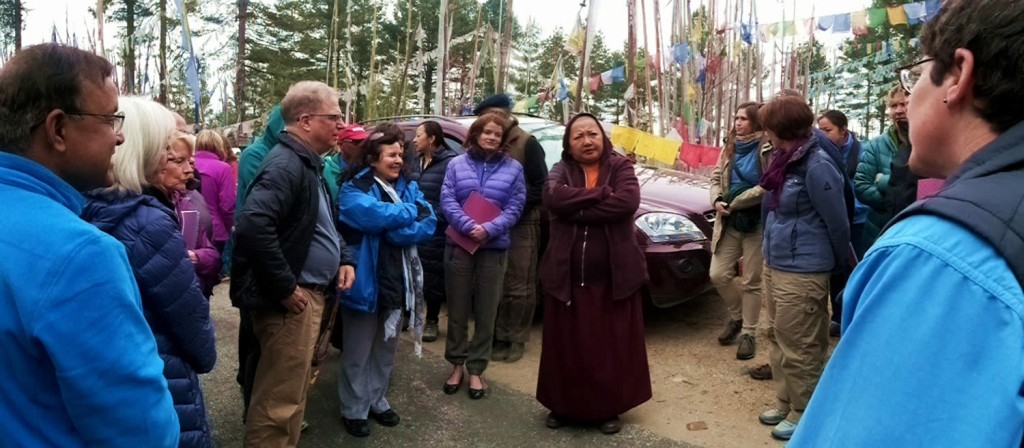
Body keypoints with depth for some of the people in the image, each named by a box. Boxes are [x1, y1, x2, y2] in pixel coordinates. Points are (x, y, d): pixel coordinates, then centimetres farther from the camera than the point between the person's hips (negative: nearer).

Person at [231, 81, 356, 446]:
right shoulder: (286, 164, -19)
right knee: (280, 396, 0)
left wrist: (344, 258, 10)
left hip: (310, 293, 11)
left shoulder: (309, 164, 14)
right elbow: (253, 226, -32)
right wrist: (284, 287, -25)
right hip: (292, 299, -11)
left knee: (292, 389, 23)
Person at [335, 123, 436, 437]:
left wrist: (394, 232, -21)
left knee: (386, 348, 19)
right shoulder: (354, 189, -10)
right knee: (358, 352, 9)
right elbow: (373, 214, -30)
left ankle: (377, 400, 37)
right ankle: (354, 409, 25)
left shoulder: (408, 186, 7)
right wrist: (411, 211, -16)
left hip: (396, 281, 6)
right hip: (365, 282, -6)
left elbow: (429, 223, -6)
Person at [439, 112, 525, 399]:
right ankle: (457, 364, 25)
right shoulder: (456, 164, 5)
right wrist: (469, 227, -20)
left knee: (486, 313, 6)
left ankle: (476, 369, 19)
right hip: (459, 245, 0)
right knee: (458, 310, 9)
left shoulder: (513, 168, 4)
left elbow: (515, 208, -3)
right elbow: (447, 201, -4)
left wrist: (489, 229, -19)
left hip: (494, 248, 0)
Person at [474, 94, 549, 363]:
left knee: (519, 286, -1)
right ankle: (497, 336, 19)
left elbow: (540, 185, -10)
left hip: (521, 225, -5)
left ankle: (516, 340, 9)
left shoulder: (526, 144, -6)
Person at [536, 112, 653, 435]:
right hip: (567, 277, 1)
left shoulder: (620, 167, 0)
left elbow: (628, 202, -20)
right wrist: (602, 193, -19)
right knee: (567, 346, 11)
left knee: (613, 346, 8)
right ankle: (564, 405, 28)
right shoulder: (561, 170, 5)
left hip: (613, 277, -1)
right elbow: (553, 198, -18)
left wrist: (575, 209, -18)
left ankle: (610, 409, 26)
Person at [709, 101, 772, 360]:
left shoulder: (767, 149, -13)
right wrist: (717, 200, -9)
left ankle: (748, 333, 18)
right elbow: (716, 177, 11)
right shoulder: (730, 148, 10)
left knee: (751, 282, 4)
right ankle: (737, 317, 29)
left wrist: (734, 202, -18)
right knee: (718, 275, 4)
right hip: (729, 223, 6)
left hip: (756, 224, -6)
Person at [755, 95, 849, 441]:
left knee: (798, 346, 4)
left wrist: (838, 265, 1)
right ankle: (785, 402, 33)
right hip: (774, 265, 9)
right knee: (779, 339, 18)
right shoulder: (786, 160, 9)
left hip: (802, 272, -9)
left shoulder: (817, 165, -19)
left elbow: (837, 222, -12)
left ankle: (802, 412, 20)